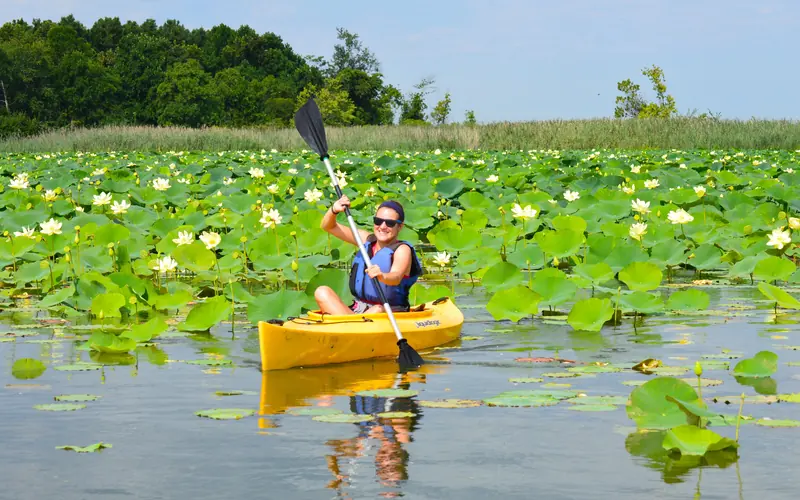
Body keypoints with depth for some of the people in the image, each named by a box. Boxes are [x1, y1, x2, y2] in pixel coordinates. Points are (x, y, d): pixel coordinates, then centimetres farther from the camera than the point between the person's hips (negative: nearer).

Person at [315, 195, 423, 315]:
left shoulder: (402, 250, -7)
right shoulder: (367, 239, 11)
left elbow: (396, 278, -29)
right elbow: (328, 226, 13)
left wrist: (382, 276, -52)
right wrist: (334, 210, -10)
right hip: (358, 309, 6)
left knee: (377, 310, -39)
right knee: (322, 292, -17)